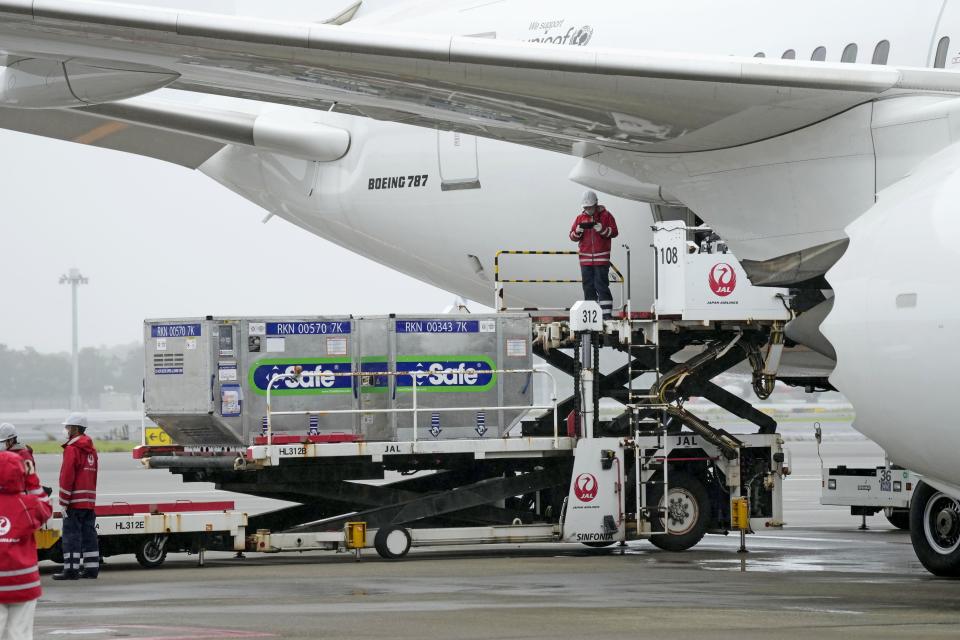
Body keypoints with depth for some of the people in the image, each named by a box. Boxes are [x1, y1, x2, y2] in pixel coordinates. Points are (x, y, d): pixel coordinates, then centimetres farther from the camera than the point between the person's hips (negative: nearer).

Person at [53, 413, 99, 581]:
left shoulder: (72, 449, -12)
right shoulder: (91, 449, 16)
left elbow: (67, 477, -16)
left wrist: (64, 501, -15)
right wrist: (91, 495, 20)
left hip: (75, 502, -8)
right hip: (90, 501, 8)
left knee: (71, 534, -6)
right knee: (89, 534, 10)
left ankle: (71, 569, -8)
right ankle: (92, 568, 11)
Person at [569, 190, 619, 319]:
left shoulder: (606, 216, 2)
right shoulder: (580, 218, 11)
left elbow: (614, 232, -5)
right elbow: (572, 236, 10)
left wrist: (600, 228, -20)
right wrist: (578, 230, -11)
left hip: (602, 258, -4)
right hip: (585, 259, 4)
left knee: (602, 285, -8)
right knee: (588, 286, 6)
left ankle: (607, 313, -7)